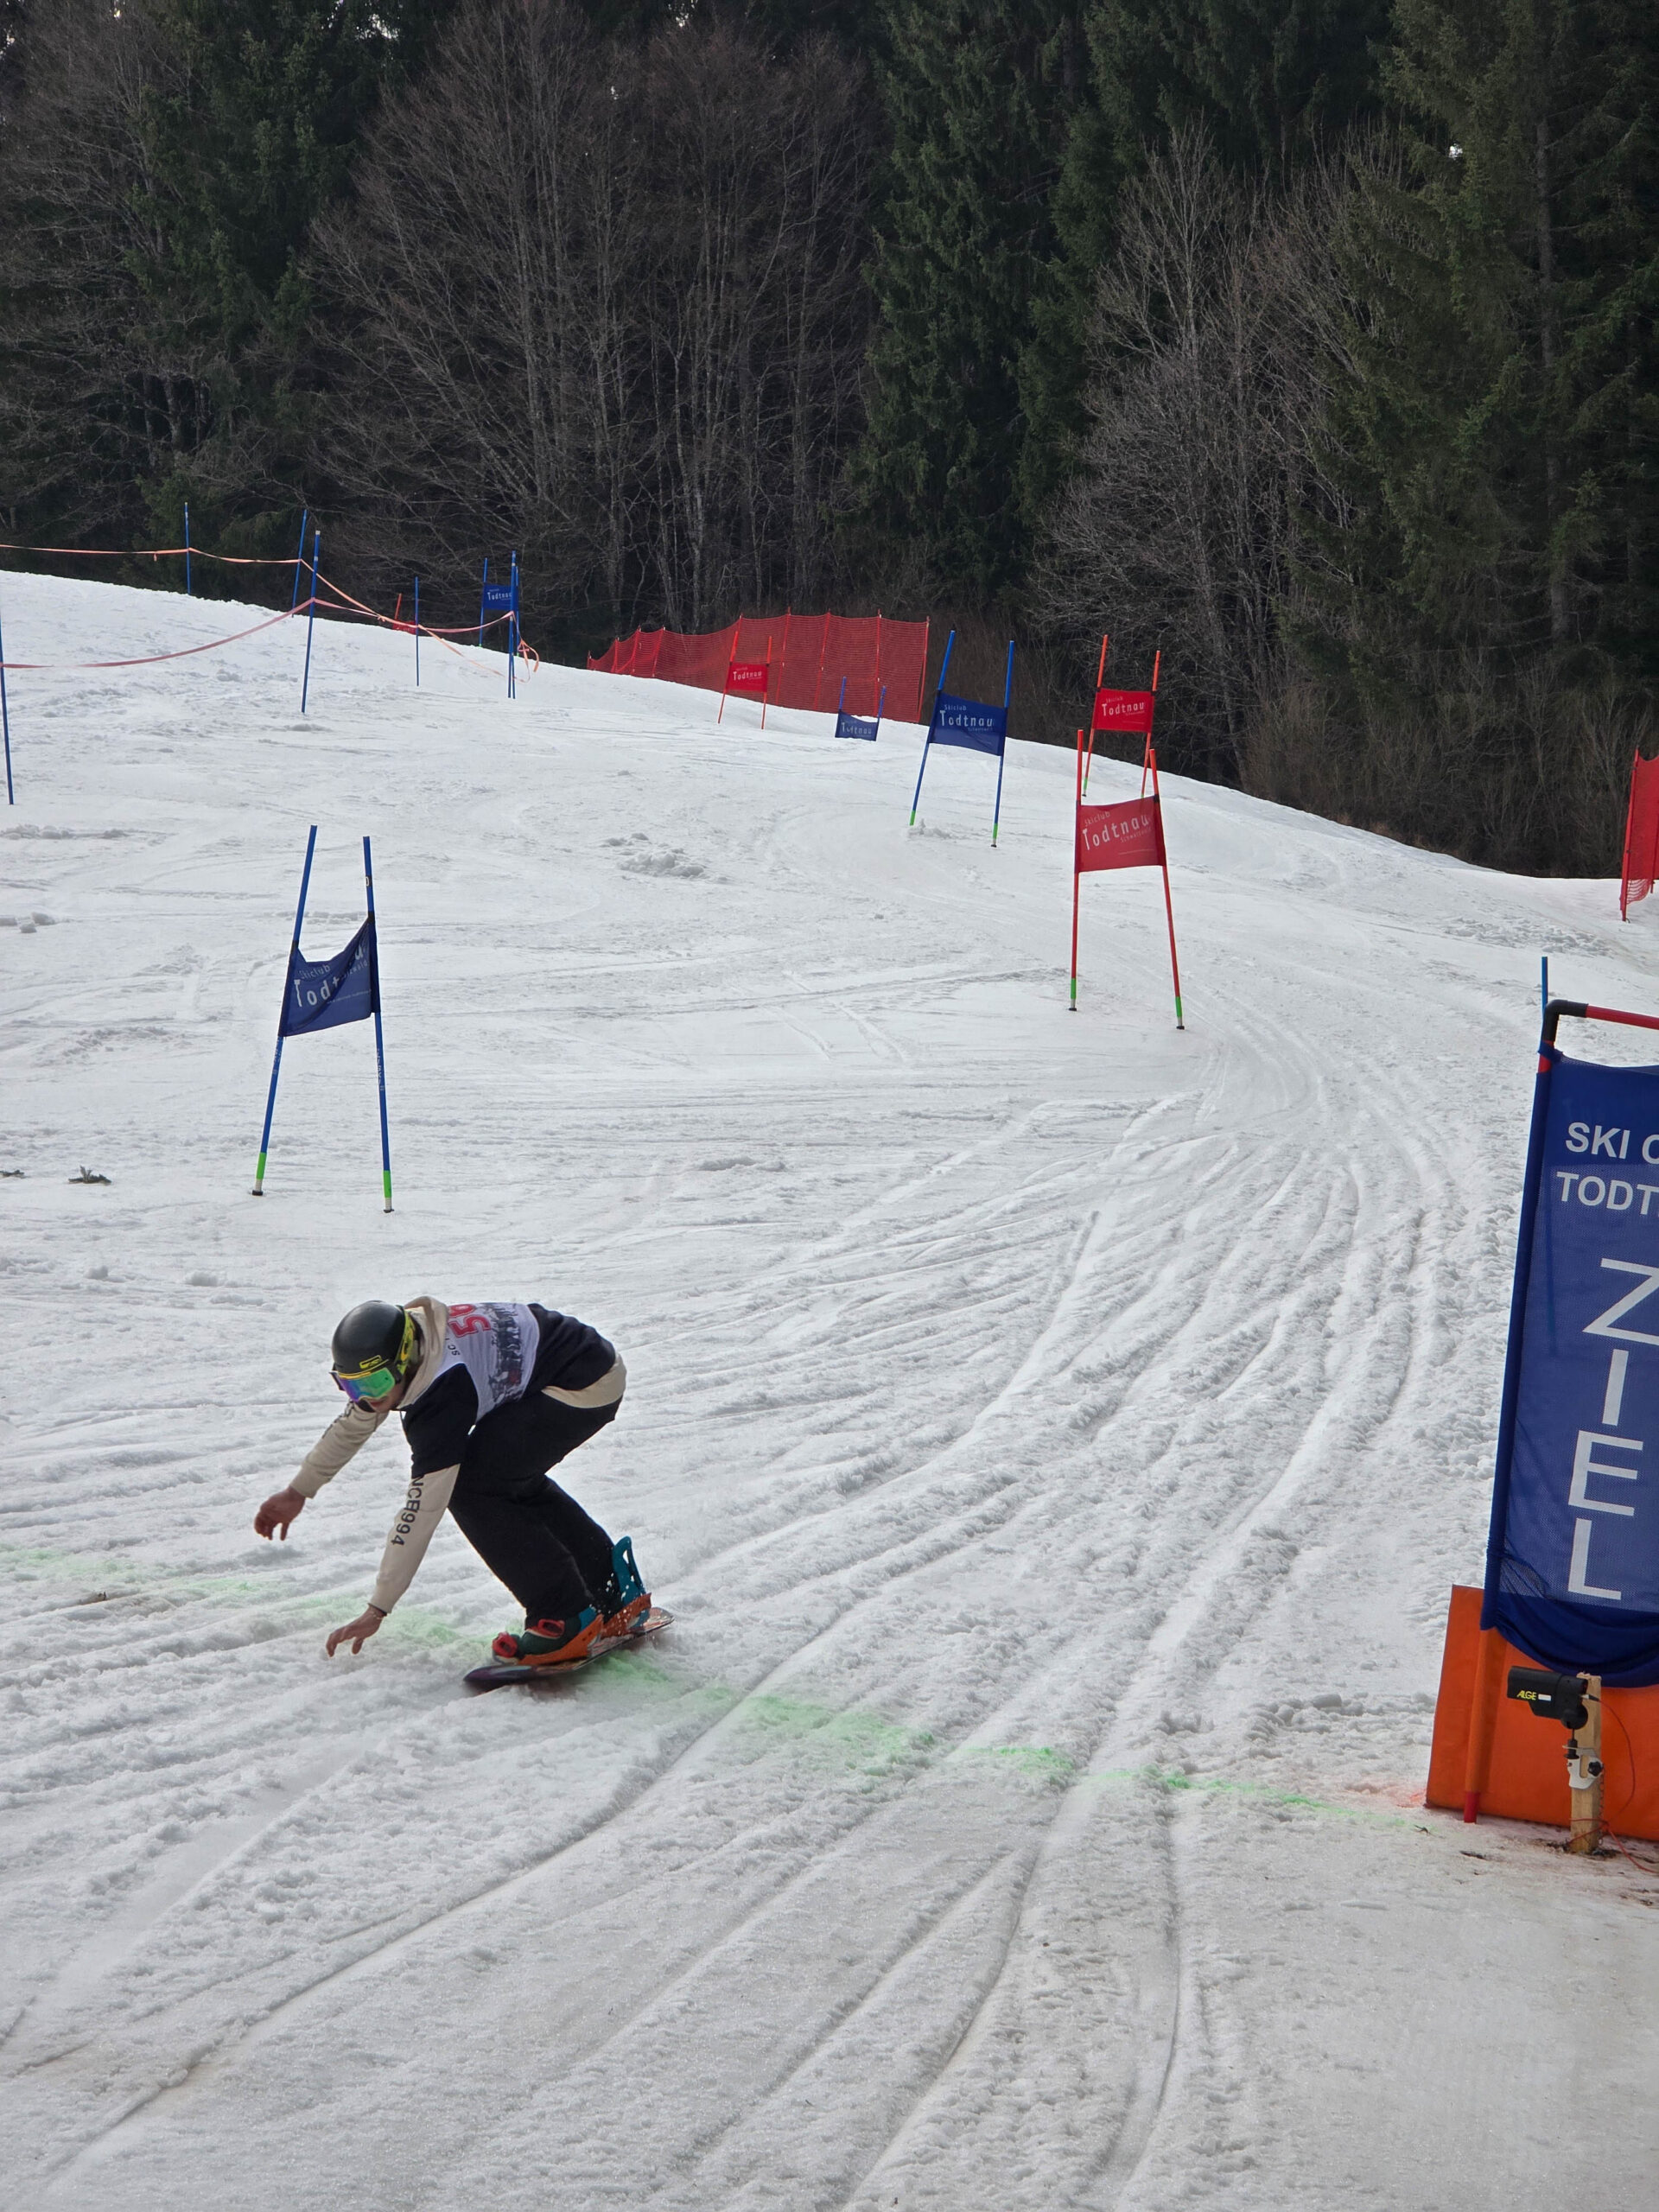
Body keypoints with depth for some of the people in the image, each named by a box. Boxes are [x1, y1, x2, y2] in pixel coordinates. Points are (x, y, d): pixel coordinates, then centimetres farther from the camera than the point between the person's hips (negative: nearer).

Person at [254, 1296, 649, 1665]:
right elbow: (354, 1423, 19)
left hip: (586, 1389, -10)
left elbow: (422, 1510, -27)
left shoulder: (444, 1392, -28)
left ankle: (568, 1619, -11)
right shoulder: (391, 1356, -2)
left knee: (470, 1487, -14)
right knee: (512, 1479, 22)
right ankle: (613, 1588, 30)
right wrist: (298, 1491, 27)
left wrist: (377, 1609, -24)